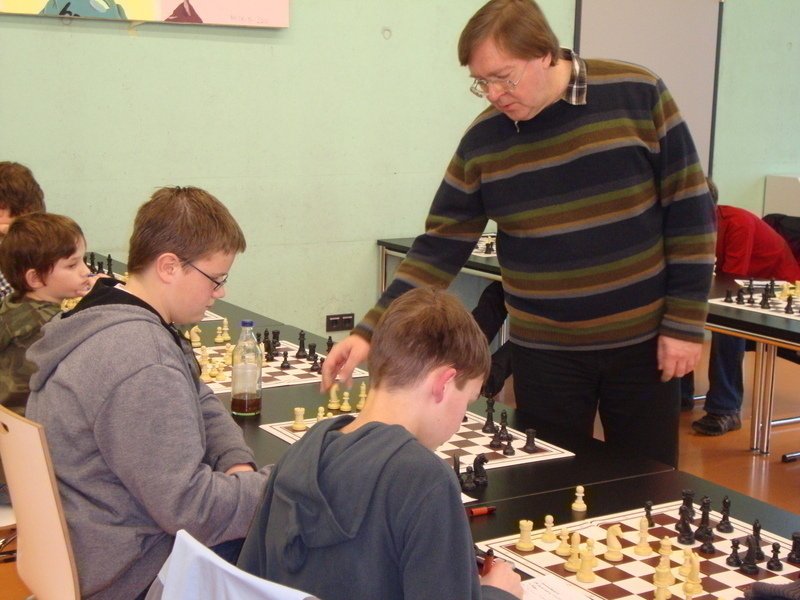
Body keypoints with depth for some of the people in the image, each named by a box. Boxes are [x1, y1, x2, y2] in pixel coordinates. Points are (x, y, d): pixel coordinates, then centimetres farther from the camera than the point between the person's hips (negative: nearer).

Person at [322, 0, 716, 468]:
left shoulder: (637, 96, -10)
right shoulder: (482, 142, -4)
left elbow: (690, 213, -6)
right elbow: (440, 249, -2)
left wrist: (685, 322, -8)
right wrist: (371, 332, -10)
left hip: (644, 341, -1)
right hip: (544, 352, 1)